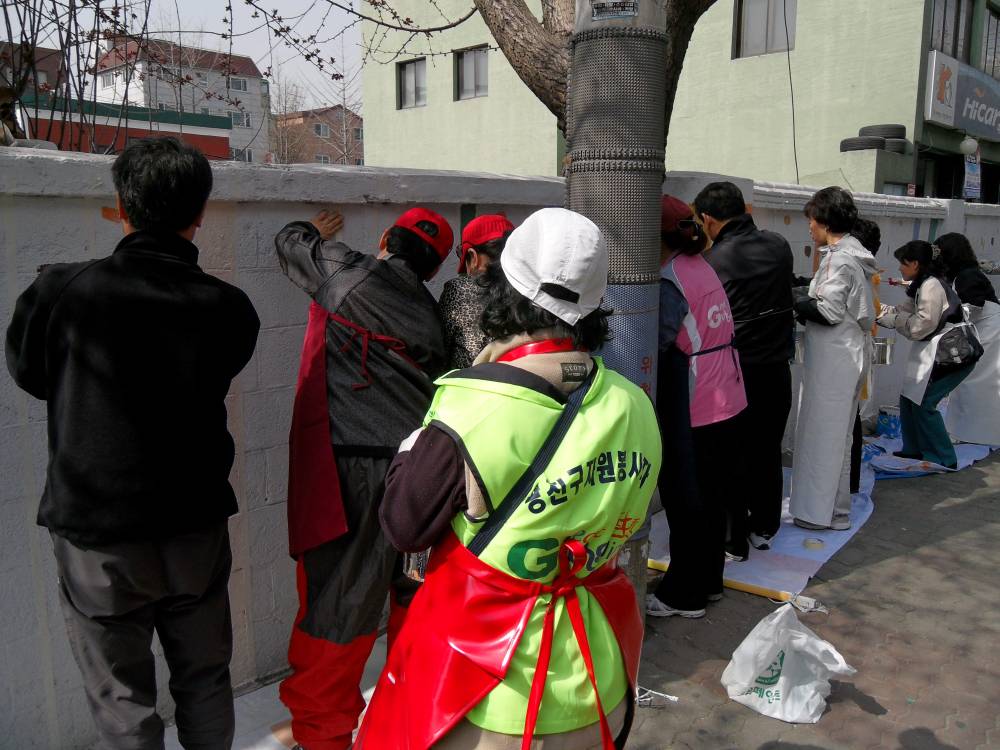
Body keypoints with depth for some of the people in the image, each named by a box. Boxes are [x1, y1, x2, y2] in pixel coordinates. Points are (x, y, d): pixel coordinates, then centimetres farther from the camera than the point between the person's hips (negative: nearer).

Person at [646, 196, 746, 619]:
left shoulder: (670, 285, -18)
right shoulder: (702, 267, 7)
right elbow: (698, 335, 7)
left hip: (691, 412, -8)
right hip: (725, 403, 8)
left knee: (684, 502, 5)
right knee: (712, 494, 18)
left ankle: (683, 594, 18)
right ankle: (709, 580, 33)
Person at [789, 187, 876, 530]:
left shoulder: (838, 258, -16)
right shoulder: (854, 254, 13)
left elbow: (830, 311, -21)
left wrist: (795, 300, -8)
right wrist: (806, 294, 7)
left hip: (834, 358, -10)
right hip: (851, 352, 10)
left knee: (823, 432, -1)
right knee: (836, 433, 17)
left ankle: (823, 511, 9)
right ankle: (835, 505, 28)